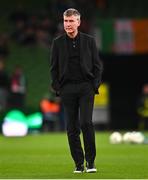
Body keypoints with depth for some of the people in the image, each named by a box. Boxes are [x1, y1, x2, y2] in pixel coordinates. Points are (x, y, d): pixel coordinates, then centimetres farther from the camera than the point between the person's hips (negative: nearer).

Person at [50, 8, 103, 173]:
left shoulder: (89, 41, 6)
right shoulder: (57, 43, 7)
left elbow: (97, 65, 8)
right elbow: (54, 67, 9)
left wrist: (94, 85, -2)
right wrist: (57, 88, 1)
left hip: (86, 87, -1)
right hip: (67, 89, 1)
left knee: (86, 123, -14)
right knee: (72, 128, 1)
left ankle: (90, 161, -4)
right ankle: (78, 163, 8)